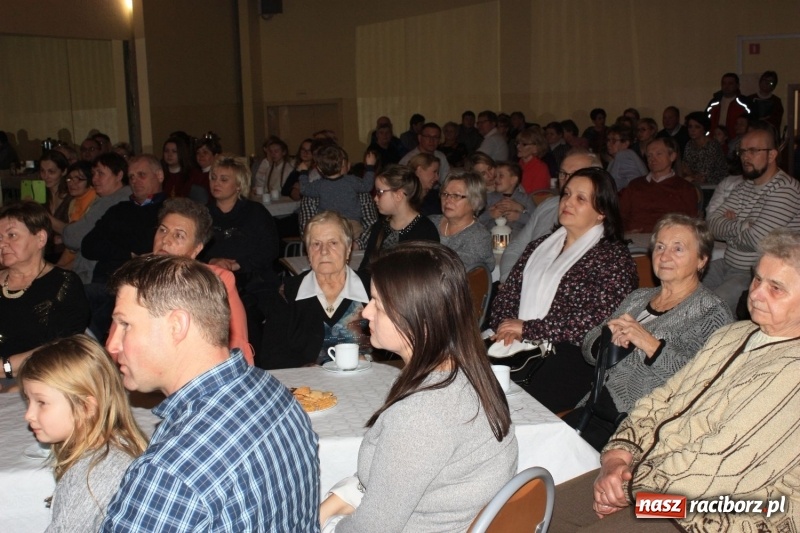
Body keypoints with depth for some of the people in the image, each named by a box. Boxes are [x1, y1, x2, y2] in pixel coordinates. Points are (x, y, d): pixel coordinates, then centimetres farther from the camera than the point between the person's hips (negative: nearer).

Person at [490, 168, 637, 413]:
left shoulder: (613, 256, 2)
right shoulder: (539, 246, 22)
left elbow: (597, 322, -11)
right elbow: (506, 294, 17)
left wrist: (527, 329, -12)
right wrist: (508, 327, -7)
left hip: (570, 354, -5)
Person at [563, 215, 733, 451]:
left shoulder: (712, 313, -1)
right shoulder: (638, 298, 19)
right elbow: (589, 349, 16)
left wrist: (649, 343, -22)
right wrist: (610, 338, -5)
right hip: (597, 406, 6)